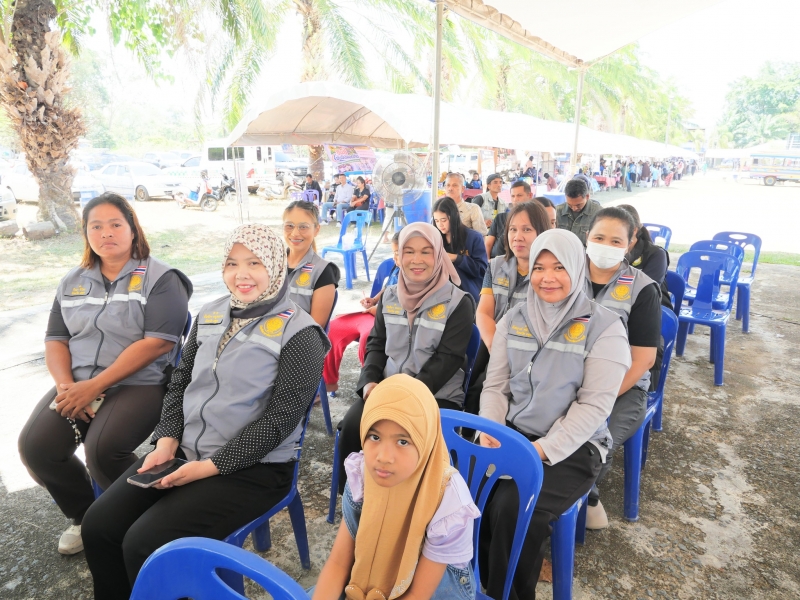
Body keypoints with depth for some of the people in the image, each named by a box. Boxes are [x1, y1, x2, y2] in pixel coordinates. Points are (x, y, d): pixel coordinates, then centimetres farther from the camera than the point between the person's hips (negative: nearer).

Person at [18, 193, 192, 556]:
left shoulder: (160, 279, -6)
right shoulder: (72, 283, 15)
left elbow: (158, 342, -15)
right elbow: (55, 341, 13)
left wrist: (95, 385, -17)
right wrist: (67, 386, -8)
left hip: (140, 384, -6)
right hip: (78, 386, 6)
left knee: (102, 449, -28)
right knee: (35, 447, -14)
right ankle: (84, 516, 15)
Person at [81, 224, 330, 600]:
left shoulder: (298, 333, -14)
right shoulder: (211, 315, 7)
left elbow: (280, 417, -18)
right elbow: (180, 381, 12)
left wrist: (212, 466, -17)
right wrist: (167, 440, -3)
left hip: (252, 467, -6)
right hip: (185, 452, 7)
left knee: (145, 545, -16)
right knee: (98, 526, -2)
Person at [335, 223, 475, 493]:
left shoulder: (458, 302, -5)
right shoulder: (390, 296, 11)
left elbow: (447, 360, -11)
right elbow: (376, 343, 13)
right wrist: (369, 381, -6)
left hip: (437, 395, -4)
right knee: (351, 428, -22)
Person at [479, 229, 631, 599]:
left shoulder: (604, 327, -7)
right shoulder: (514, 320, 8)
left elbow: (594, 405, -12)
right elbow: (495, 386, 8)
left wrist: (543, 450, -19)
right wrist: (489, 432, -9)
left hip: (572, 447, -4)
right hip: (511, 435, 4)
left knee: (511, 510, -26)